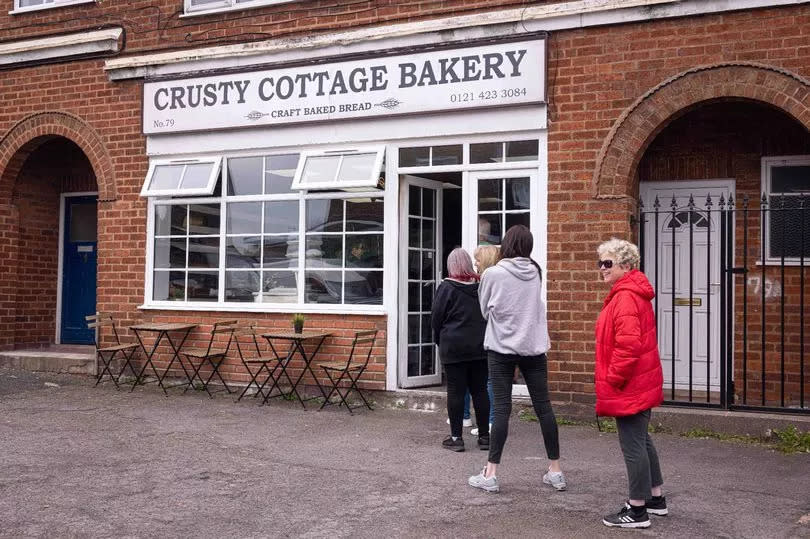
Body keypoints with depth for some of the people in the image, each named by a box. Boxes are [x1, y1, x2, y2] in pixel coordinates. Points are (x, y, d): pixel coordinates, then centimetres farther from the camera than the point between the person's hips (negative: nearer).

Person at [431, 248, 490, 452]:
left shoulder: (446, 287, -9)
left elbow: (436, 317, -5)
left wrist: (439, 340, 10)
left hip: (454, 347, -4)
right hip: (480, 346, 4)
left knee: (456, 391, 1)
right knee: (480, 390, 9)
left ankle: (456, 437, 4)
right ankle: (484, 436, 13)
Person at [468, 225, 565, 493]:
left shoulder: (493, 274, -9)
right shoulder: (536, 273, 2)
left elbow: (484, 310, 4)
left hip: (502, 348, -3)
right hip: (534, 347, 3)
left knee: (502, 408, -1)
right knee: (543, 406, 8)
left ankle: (490, 474, 1)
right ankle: (555, 471, 15)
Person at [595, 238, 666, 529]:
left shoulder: (625, 298, -20)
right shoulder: (633, 293, 15)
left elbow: (628, 345, -28)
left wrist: (612, 380, -19)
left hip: (629, 386, -11)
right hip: (641, 383, 11)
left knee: (632, 445, -3)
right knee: (641, 440, 20)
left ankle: (638, 510, 5)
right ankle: (656, 498, 32)